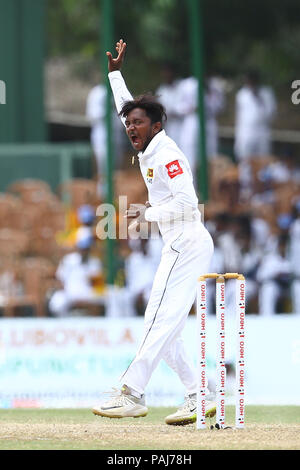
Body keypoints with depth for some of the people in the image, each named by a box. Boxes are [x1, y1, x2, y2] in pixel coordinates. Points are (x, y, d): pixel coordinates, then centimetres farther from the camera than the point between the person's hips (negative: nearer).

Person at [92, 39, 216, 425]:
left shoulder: (167, 155, -13)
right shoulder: (148, 151, 15)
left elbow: (187, 203, -22)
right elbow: (126, 109, 30)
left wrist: (149, 214, -15)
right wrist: (115, 72, 28)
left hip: (188, 244, -10)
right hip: (177, 248, 10)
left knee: (161, 322, -14)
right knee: (162, 326, 7)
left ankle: (132, 395, -19)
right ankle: (198, 397, 6)